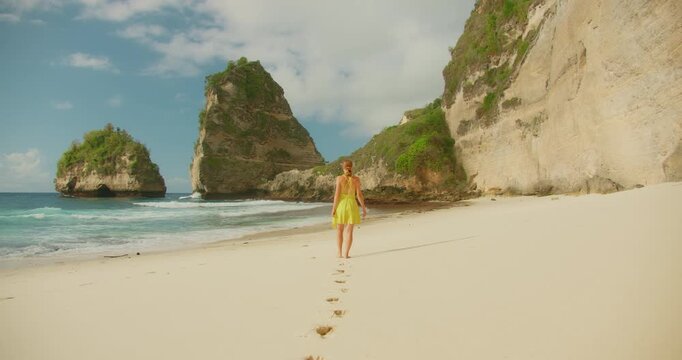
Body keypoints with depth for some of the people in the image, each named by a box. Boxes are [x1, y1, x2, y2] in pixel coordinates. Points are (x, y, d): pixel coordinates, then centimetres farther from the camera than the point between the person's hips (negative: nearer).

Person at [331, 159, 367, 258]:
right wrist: (364, 208, 4)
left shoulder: (339, 178, -6)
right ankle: (346, 254, 1)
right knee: (349, 231, 5)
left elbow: (337, 194, -10)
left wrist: (333, 208, -4)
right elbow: (359, 194, -3)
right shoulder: (356, 179, -1)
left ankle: (339, 253, 9)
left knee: (339, 230, 12)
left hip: (341, 205, -1)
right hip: (352, 205, 1)